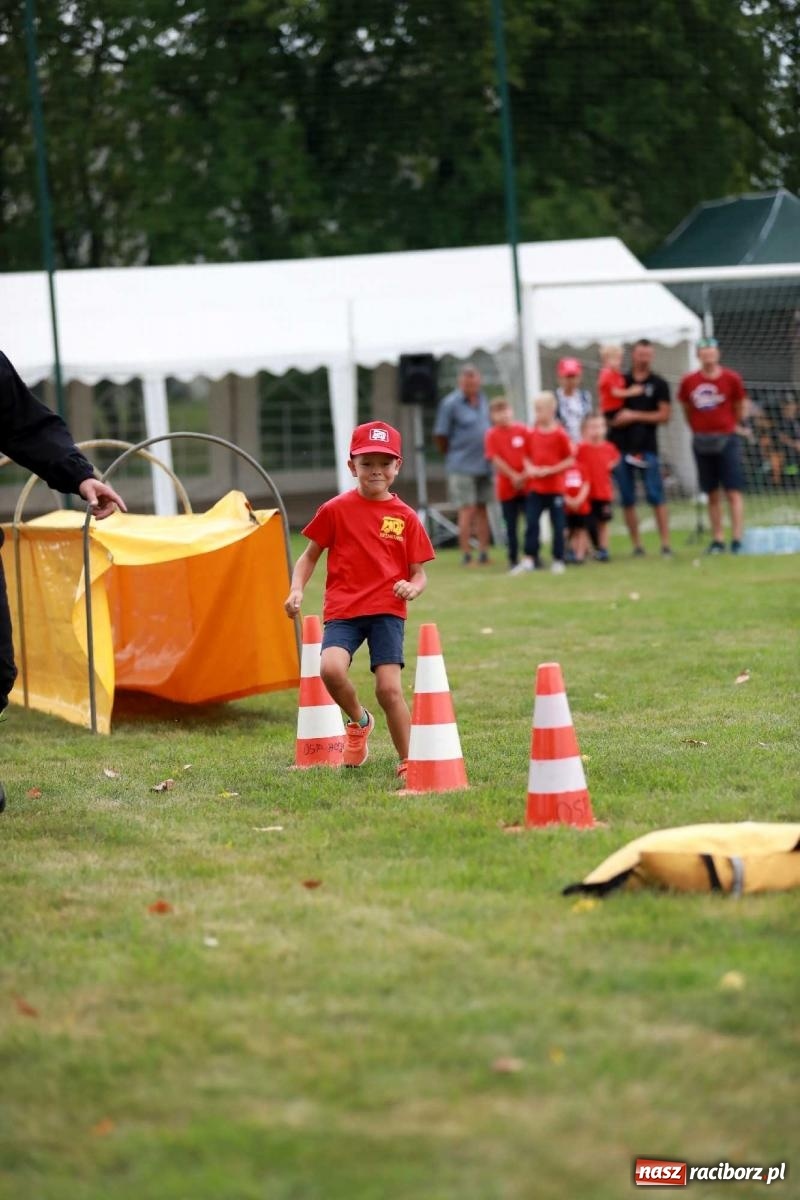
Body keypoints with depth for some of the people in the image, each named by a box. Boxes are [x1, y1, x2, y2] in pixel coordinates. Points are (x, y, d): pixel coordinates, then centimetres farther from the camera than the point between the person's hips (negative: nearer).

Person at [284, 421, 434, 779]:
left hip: (387, 610, 0)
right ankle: (359, 721, 6)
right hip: (343, 610, 0)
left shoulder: (405, 517, 6)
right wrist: (296, 590, -5)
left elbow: (419, 574, 10)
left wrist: (413, 587, -13)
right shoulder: (335, 510, 4)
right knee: (331, 669, -26)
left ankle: (408, 762, 6)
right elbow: (310, 555, 12)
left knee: (389, 688, -12)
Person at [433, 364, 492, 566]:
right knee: (467, 510, -7)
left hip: (483, 464, 6)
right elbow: (440, 435, -8)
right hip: (462, 467, -6)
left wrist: (488, 453, 15)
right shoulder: (450, 404, -10)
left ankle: (484, 554, 14)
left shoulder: (482, 401, 10)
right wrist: (451, 455, 3)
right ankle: (466, 555, -3)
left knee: (482, 508, 9)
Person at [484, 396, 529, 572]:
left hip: (526, 483, 1)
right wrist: (513, 476, -13)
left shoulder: (522, 430, 2)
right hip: (506, 486, -1)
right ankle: (513, 559, 10)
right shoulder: (492, 435, -3)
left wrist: (526, 474, -11)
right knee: (511, 525, 3)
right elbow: (496, 459, -8)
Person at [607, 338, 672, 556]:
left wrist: (635, 416, -10)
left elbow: (664, 415, -4)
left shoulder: (659, 384, 4)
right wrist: (615, 420, -5)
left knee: (656, 497, -7)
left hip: (646, 447, -3)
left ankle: (665, 544, -7)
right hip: (620, 446, 3)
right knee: (627, 499, 4)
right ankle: (636, 545, 10)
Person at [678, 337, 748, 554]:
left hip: (726, 440, -3)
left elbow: (739, 406, 6)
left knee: (734, 492, -6)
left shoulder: (731, 379, -5)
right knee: (712, 494, 7)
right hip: (701, 442, 3)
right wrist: (698, 428, 12)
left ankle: (737, 539, -8)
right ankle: (717, 540, 11)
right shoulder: (688, 381, 2)